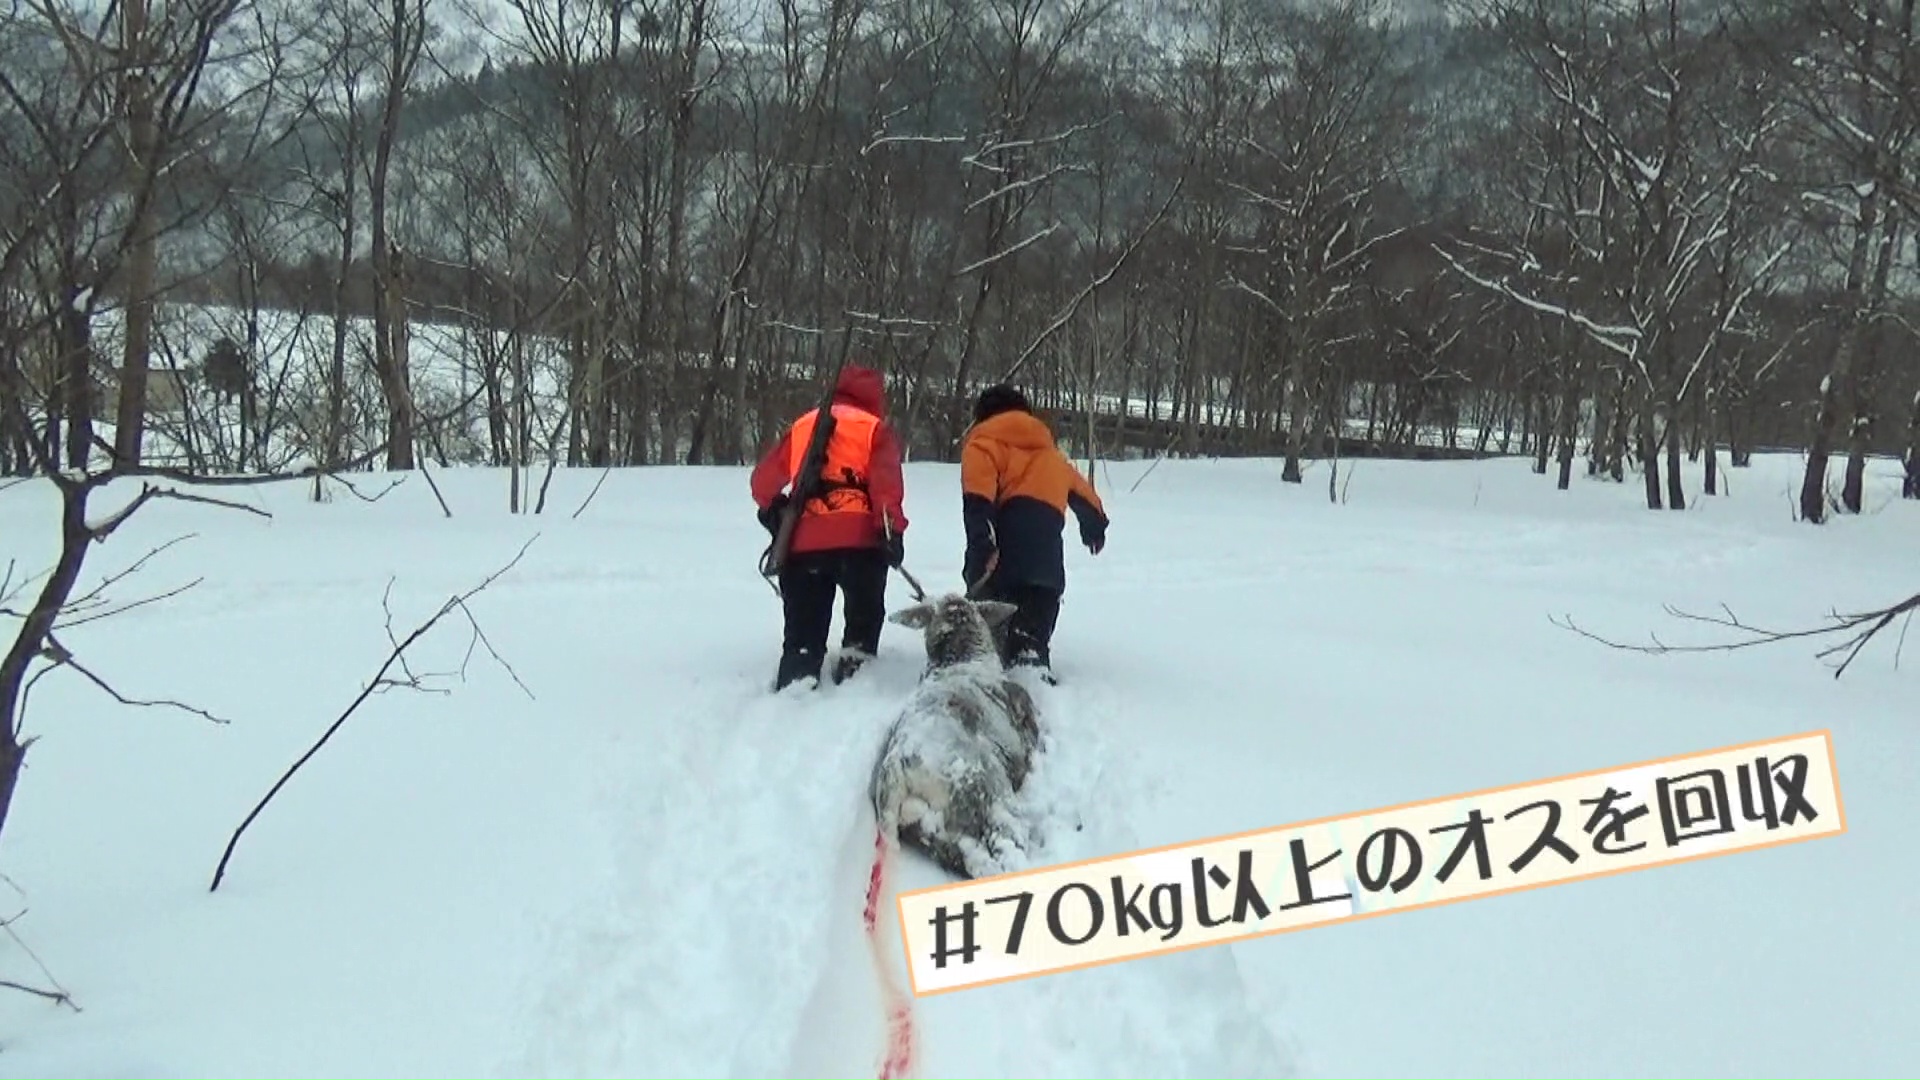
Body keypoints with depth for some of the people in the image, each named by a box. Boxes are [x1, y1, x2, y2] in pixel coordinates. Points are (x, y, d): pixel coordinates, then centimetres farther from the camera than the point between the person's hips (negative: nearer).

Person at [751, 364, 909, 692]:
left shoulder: (801, 427, 22)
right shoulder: (876, 429, 9)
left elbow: (763, 479, 24)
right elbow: (886, 482, -8)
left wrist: (772, 509, 43)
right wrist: (892, 529, -14)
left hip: (803, 542, 3)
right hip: (858, 540, -3)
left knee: (803, 627, 7)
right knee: (864, 614, 14)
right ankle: (855, 665, 3)